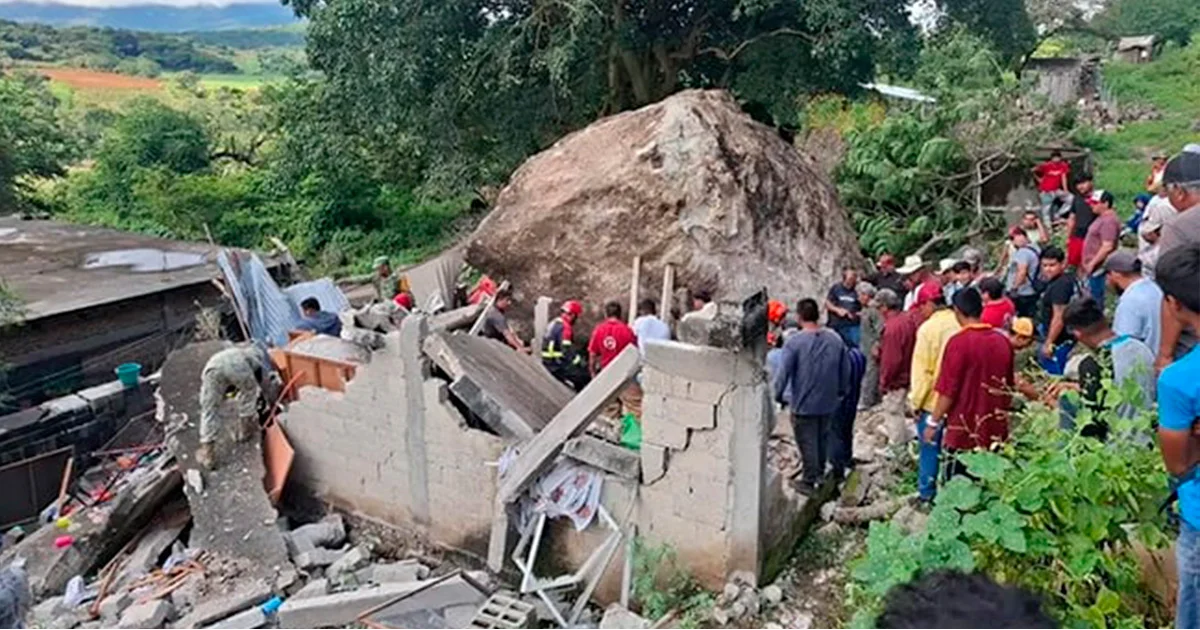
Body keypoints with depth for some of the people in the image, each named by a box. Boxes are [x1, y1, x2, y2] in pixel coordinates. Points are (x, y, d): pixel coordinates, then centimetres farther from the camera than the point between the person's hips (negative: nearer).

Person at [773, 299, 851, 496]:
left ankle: (809, 482, 17)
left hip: (803, 403, -5)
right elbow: (845, 370, 5)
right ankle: (820, 473, 38)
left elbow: (783, 373, -18)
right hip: (829, 401, 5)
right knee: (823, 437, 23)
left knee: (807, 442, 7)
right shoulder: (835, 339, -3)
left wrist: (778, 395, -4)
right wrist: (842, 391, 20)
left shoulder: (794, 342, -18)